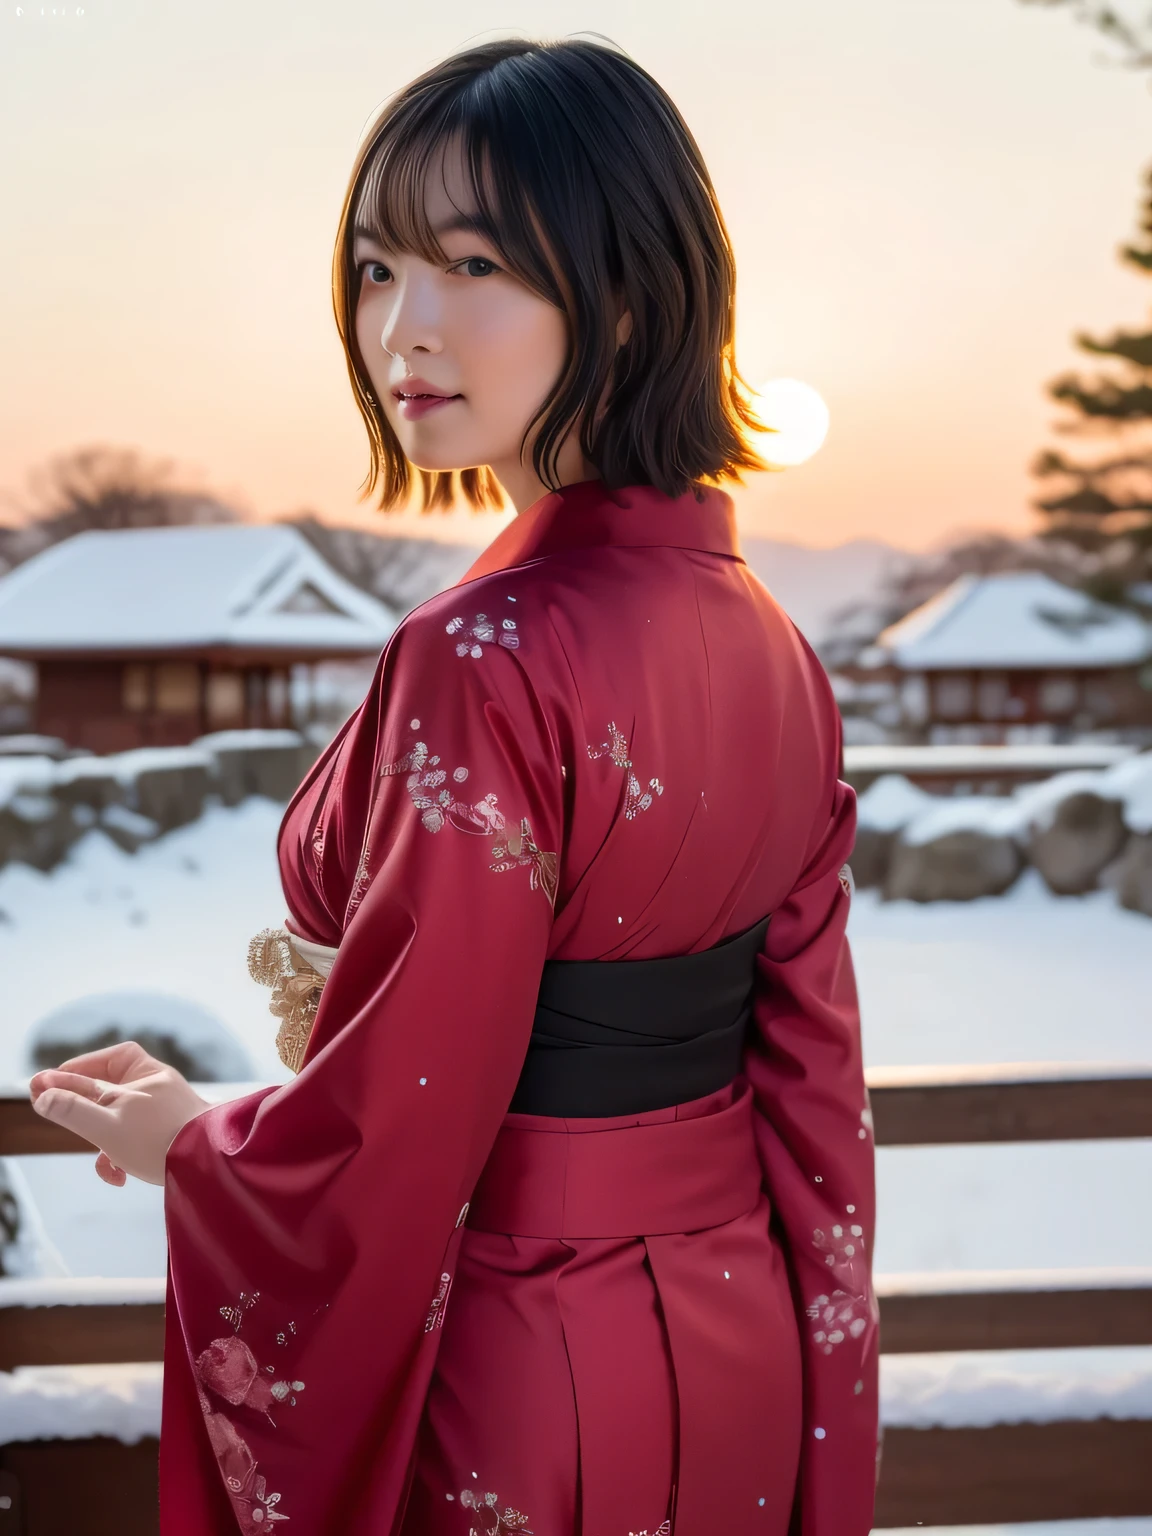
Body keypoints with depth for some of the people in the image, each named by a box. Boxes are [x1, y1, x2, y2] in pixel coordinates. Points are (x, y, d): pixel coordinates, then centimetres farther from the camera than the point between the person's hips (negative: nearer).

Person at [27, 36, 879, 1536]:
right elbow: (804, 1053, 6)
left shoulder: (488, 662, -26)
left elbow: (387, 1144, -22)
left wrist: (182, 1138, -2)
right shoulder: (767, 640, -2)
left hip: (517, 1407, -7)